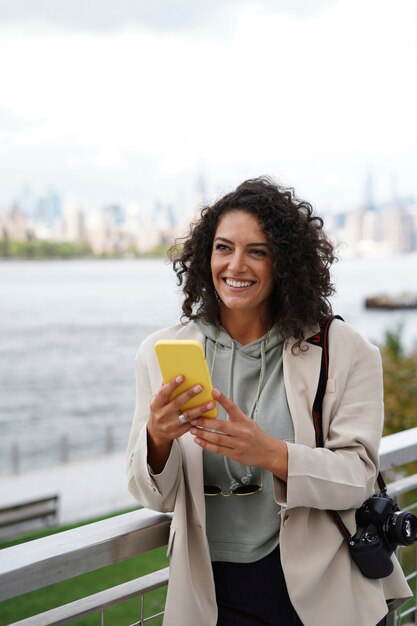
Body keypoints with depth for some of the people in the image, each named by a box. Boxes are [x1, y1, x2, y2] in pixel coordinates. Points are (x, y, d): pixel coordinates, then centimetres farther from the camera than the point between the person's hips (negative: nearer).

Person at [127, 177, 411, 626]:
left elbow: (358, 475, -12)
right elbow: (155, 497, -3)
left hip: (321, 589, -1)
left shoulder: (345, 352, -7)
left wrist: (271, 454, -29)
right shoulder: (161, 354, -3)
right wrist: (158, 437, -24)